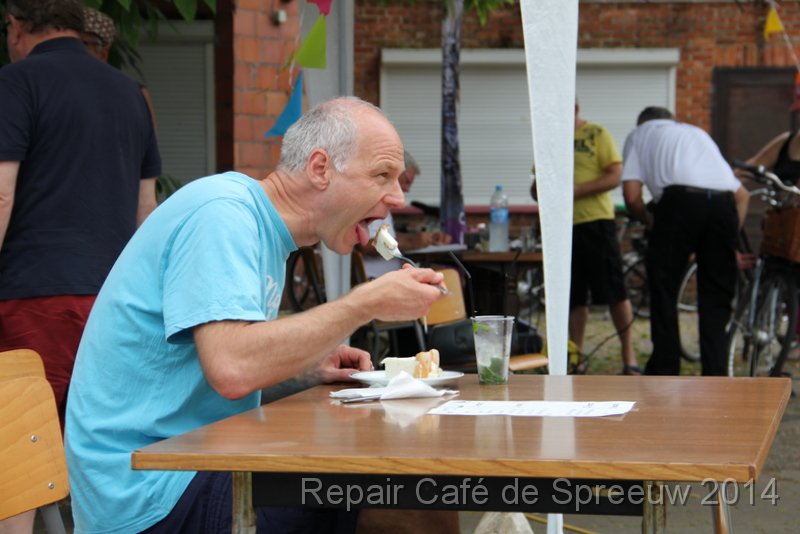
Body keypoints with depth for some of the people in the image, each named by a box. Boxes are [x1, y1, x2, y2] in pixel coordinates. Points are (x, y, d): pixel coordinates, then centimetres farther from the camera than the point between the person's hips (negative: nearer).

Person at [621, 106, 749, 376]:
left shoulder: (639, 134, 25)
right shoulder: (698, 133, 37)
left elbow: (632, 196, 10)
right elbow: (742, 194, 27)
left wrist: (649, 221, 28)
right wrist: (730, 237, 30)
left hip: (680, 200, -4)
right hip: (724, 204, 4)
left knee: (663, 290, 9)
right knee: (716, 297, 13)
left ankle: (664, 371, 11)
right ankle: (715, 376, 9)